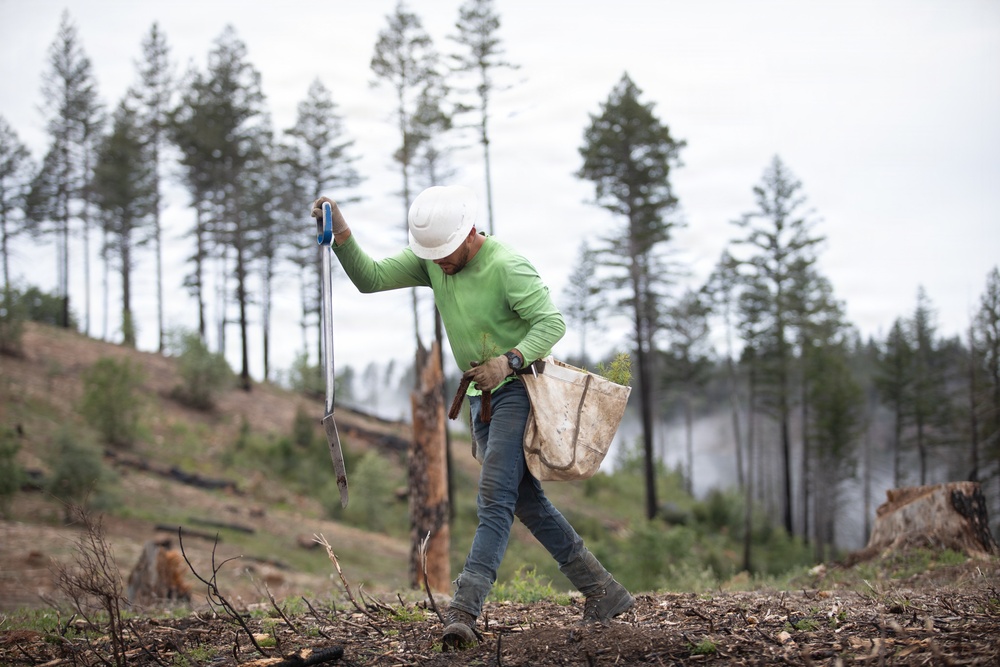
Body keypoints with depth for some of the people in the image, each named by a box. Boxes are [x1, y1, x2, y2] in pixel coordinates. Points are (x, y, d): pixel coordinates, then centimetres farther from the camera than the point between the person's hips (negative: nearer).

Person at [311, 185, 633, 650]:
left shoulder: (507, 266, -19)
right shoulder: (430, 259, 1)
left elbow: (552, 322, -22)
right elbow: (370, 278, -4)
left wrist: (509, 361, -33)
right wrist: (341, 236, -19)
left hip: (519, 389, -8)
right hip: (483, 397, 8)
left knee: (495, 500, -17)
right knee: (527, 503, 11)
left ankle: (463, 611, -26)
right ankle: (603, 592, 19)